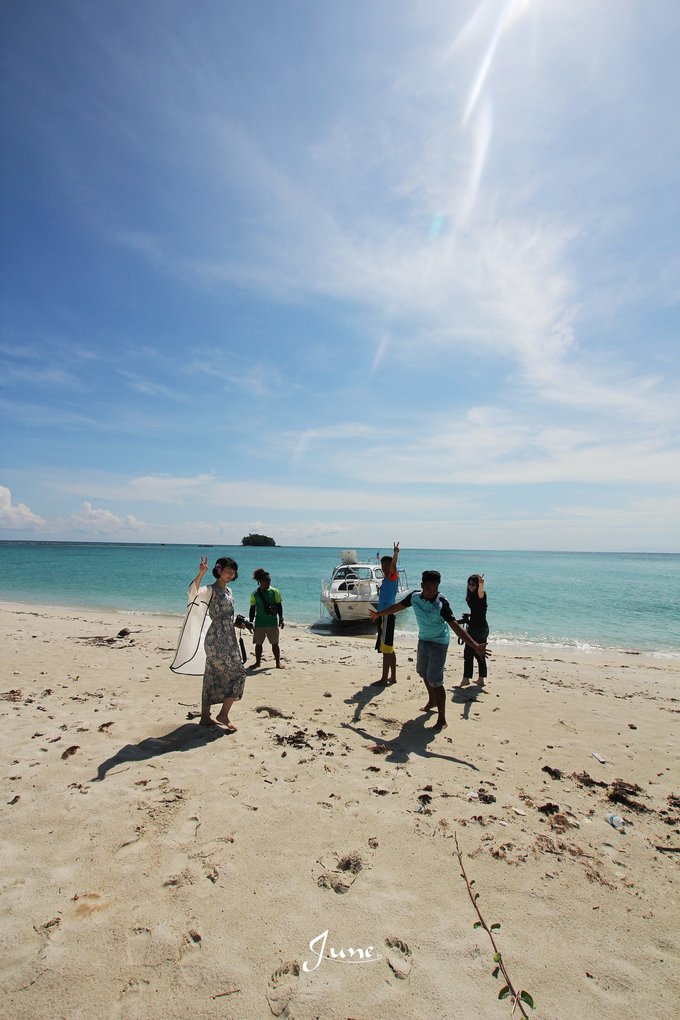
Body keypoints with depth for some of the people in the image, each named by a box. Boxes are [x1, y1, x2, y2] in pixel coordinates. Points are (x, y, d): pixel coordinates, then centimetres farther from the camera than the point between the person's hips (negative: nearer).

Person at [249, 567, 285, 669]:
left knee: (275, 643, 3)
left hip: (272, 622, -1)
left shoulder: (274, 591, -3)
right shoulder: (255, 594, 0)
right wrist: (251, 622, 5)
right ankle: (258, 662, 24)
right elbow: (252, 609, 6)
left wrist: (281, 619, -4)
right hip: (259, 623, 1)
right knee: (258, 643, 9)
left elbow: (279, 606, 0)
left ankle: (278, 662, 13)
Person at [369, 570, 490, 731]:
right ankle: (432, 701, 49)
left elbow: (455, 626, -32)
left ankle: (442, 719, 2)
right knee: (423, 673, 23)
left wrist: (475, 646, -41)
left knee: (435, 680, -10)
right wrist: (379, 614, 17)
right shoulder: (414, 596, -12)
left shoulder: (442, 603, -28)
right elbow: (398, 606, 5)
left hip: (438, 643, -7)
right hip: (423, 639, 7)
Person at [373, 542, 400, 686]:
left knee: (386, 649, -5)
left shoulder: (393, 576, -12)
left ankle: (384, 679, -1)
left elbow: (393, 565, -32)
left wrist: (395, 554, -48)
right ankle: (392, 677, 23)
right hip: (383, 615, 10)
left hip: (387, 616, -10)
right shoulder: (386, 578, 13)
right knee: (389, 649, 15)